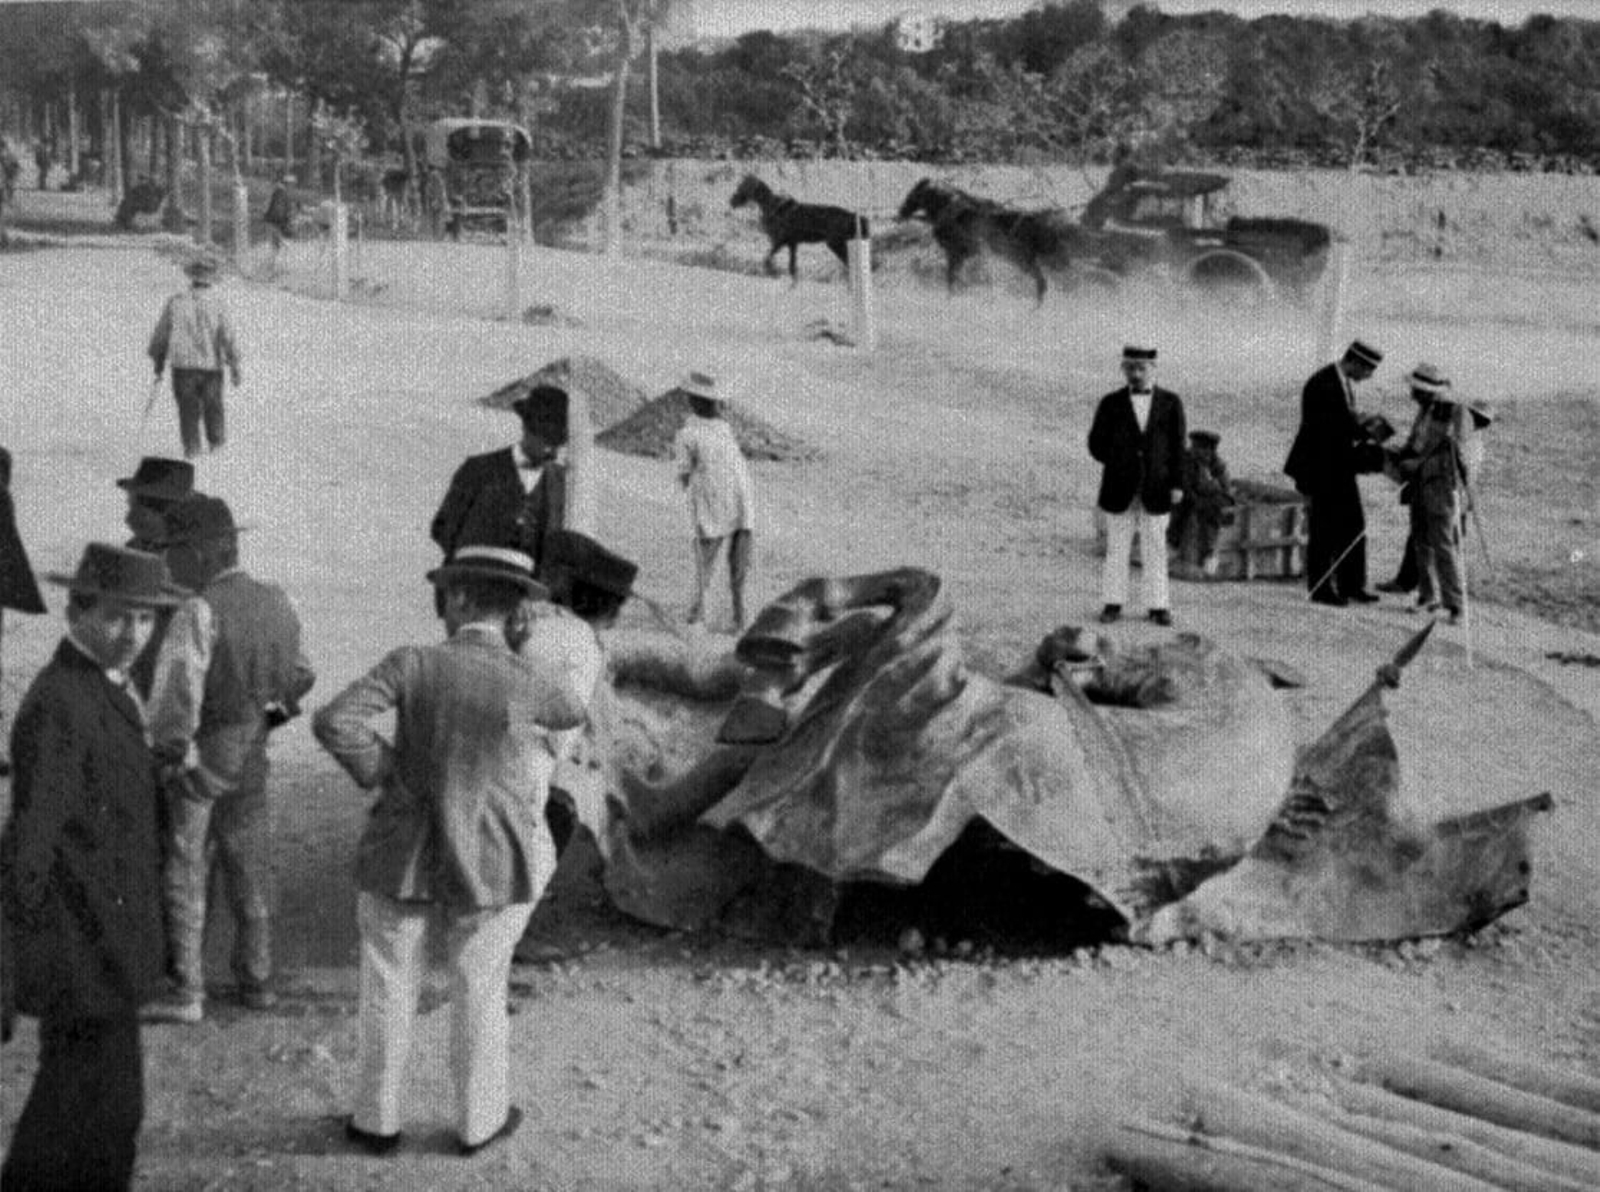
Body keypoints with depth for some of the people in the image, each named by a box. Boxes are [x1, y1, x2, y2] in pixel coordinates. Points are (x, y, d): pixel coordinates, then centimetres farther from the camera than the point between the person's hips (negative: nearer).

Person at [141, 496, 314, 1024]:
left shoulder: (200, 613, -20)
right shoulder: (277, 604, 1)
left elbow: (175, 689, -25)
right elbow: (299, 676, 11)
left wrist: (169, 749, -14)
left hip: (196, 758, -6)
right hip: (251, 755, 6)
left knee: (182, 871, 4)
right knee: (250, 866, 16)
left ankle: (186, 992, 7)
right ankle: (257, 980, 25)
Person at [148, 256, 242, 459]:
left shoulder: (175, 302, -1)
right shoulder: (216, 304, -6)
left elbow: (160, 335, 4)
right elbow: (228, 337, -9)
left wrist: (158, 363, 16)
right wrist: (235, 367, -5)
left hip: (183, 366, 0)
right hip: (211, 365, 0)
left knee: (188, 408, 8)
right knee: (212, 405, 17)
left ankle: (191, 448, 4)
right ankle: (216, 441, 31)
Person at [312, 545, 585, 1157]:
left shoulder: (415, 664, -14)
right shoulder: (533, 681, -14)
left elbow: (334, 722, -21)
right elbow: (571, 715, 8)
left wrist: (383, 773, -7)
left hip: (403, 859, 1)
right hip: (494, 868, 0)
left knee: (389, 990, 18)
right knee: (479, 992, 17)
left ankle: (378, 1120, 31)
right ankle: (478, 1121, 32)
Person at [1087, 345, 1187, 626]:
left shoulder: (1170, 402, 3)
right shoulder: (1111, 403, 2)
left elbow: (1178, 445, 2)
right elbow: (1096, 443, 7)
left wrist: (1177, 484, -3)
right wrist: (1119, 463, 2)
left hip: (1155, 489, 0)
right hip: (1119, 489, 0)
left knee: (1155, 549, 3)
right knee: (1116, 548, 5)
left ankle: (1157, 606, 8)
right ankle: (1112, 603, 12)